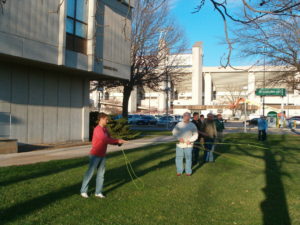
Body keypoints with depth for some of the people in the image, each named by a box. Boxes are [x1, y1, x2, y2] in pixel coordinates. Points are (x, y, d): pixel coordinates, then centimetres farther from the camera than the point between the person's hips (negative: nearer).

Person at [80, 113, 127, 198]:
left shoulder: (105, 129, 10)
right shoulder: (98, 129, -18)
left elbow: (109, 140, 10)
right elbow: (105, 140, -27)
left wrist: (118, 142, -7)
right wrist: (118, 140, -23)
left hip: (102, 155, 8)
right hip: (95, 155, -8)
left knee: (101, 173, 9)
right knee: (90, 173, 0)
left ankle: (98, 192, 17)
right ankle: (83, 191, 12)